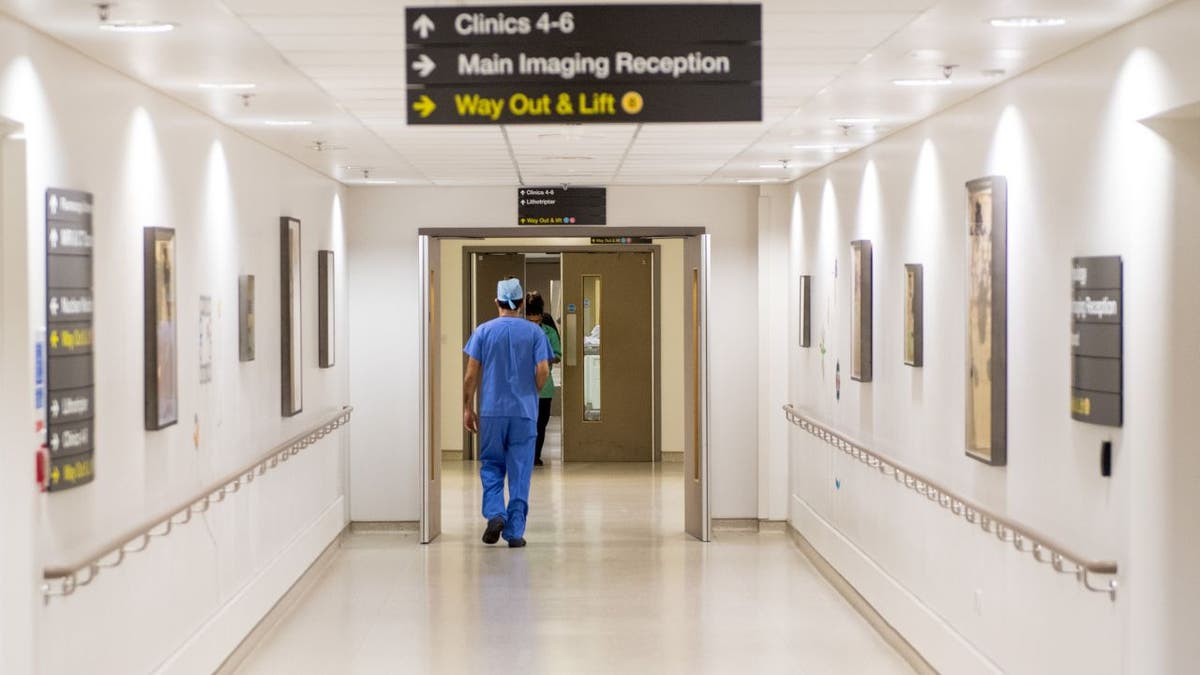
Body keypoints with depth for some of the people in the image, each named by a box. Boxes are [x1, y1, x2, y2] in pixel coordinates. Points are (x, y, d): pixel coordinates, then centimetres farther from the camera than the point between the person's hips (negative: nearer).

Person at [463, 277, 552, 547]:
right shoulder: (534, 332, 0)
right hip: (525, 412, 0)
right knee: (520, 472, 5)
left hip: (491, 411, 0)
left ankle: (495, 514, -8)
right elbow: (543, 371, -6)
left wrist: (468, 408, 6)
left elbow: (471, 374, -2)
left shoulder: (484, 331, 1)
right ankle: (515, 532, 5)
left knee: (491, 467, 13)